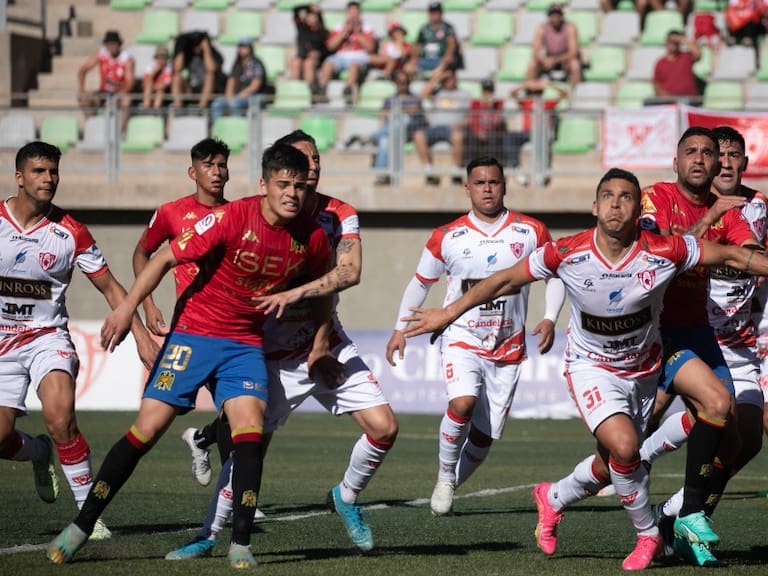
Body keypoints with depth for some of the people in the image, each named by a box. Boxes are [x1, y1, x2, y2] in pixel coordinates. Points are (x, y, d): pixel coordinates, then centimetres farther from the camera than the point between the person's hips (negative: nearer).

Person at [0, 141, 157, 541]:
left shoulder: (72, 233, -6)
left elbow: (110, 287, 1)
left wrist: (141, 336, -5)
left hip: (47, 337, -1)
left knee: (59, 415, -27)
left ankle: (88, 510, -16)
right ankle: (40, 453, 35)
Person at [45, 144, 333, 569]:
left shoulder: (311, 239, -5)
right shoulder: (233, 218, -18)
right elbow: (165, 259, -13)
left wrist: (320, 341, 17)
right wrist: (127, 307, -16)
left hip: (246, 344, 3)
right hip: (194, 334, -3)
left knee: (250, 429, -18)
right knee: (147, 429, -6)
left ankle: (240, 545, -11)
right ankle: (81, 527, 4)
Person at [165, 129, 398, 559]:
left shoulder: (340, 215, -5)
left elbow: (350, 271, -22)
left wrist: (294, 294, -33)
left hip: (330, 346, 3)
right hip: (277, 357, -3)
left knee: (384, 427, -7)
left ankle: (347, 497, 20)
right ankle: (208, 537, 5)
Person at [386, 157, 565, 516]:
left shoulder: (531, 232, -1)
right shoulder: (447, 238, -2)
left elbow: (556, 273, 10)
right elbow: (421, 282, 10)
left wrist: (550, 318, -4)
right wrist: (401, 329, 4)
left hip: (508, 348, 2)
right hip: (462, 339, -2)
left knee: (484, 437, 2)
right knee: (463, 403, -29)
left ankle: (450, 487, 27)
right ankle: (445, 476, -7)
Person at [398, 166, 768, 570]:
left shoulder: (665, 251, -21)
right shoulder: (567, 254, -21)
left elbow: (732, 256, -10)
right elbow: (506, 280, -9)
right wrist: (449, 313, -7)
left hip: (643, 369, 2)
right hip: (591, 367, -2)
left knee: (611, 467, 10)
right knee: (623, 446, -24)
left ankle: (553, 499, 43)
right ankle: (649, 535, 1)